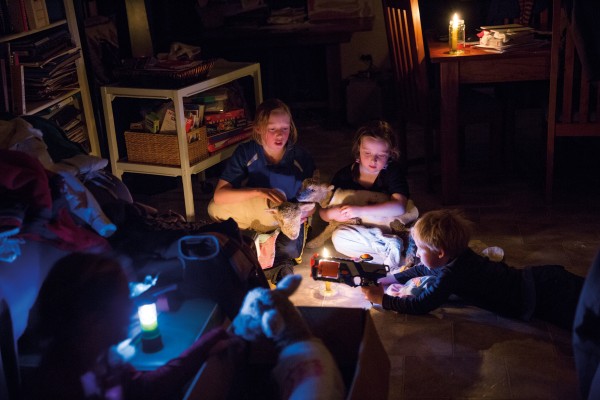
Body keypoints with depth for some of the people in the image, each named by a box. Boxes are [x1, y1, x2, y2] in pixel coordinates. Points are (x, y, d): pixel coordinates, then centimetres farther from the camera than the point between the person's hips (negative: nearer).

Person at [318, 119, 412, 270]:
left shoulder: (393, 172, -7)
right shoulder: (344, 175, 1)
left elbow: (399, 207, -24)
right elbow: (323, 212, 5)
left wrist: (360, 210, -32)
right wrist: (333, 214, -21)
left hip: (389, 231, -4)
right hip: (361, 231, 4)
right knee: (338, 237, -29)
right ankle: (391, 249, -23)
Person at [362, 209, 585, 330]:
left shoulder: (452, 274, -20)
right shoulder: (457, 256, 8)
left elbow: (420, 305, -19)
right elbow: (424, 270, 27)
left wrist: (381, 299, -8)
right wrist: (390, 279, 21)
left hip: (541, 297, -9)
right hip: (536, 279, 9)